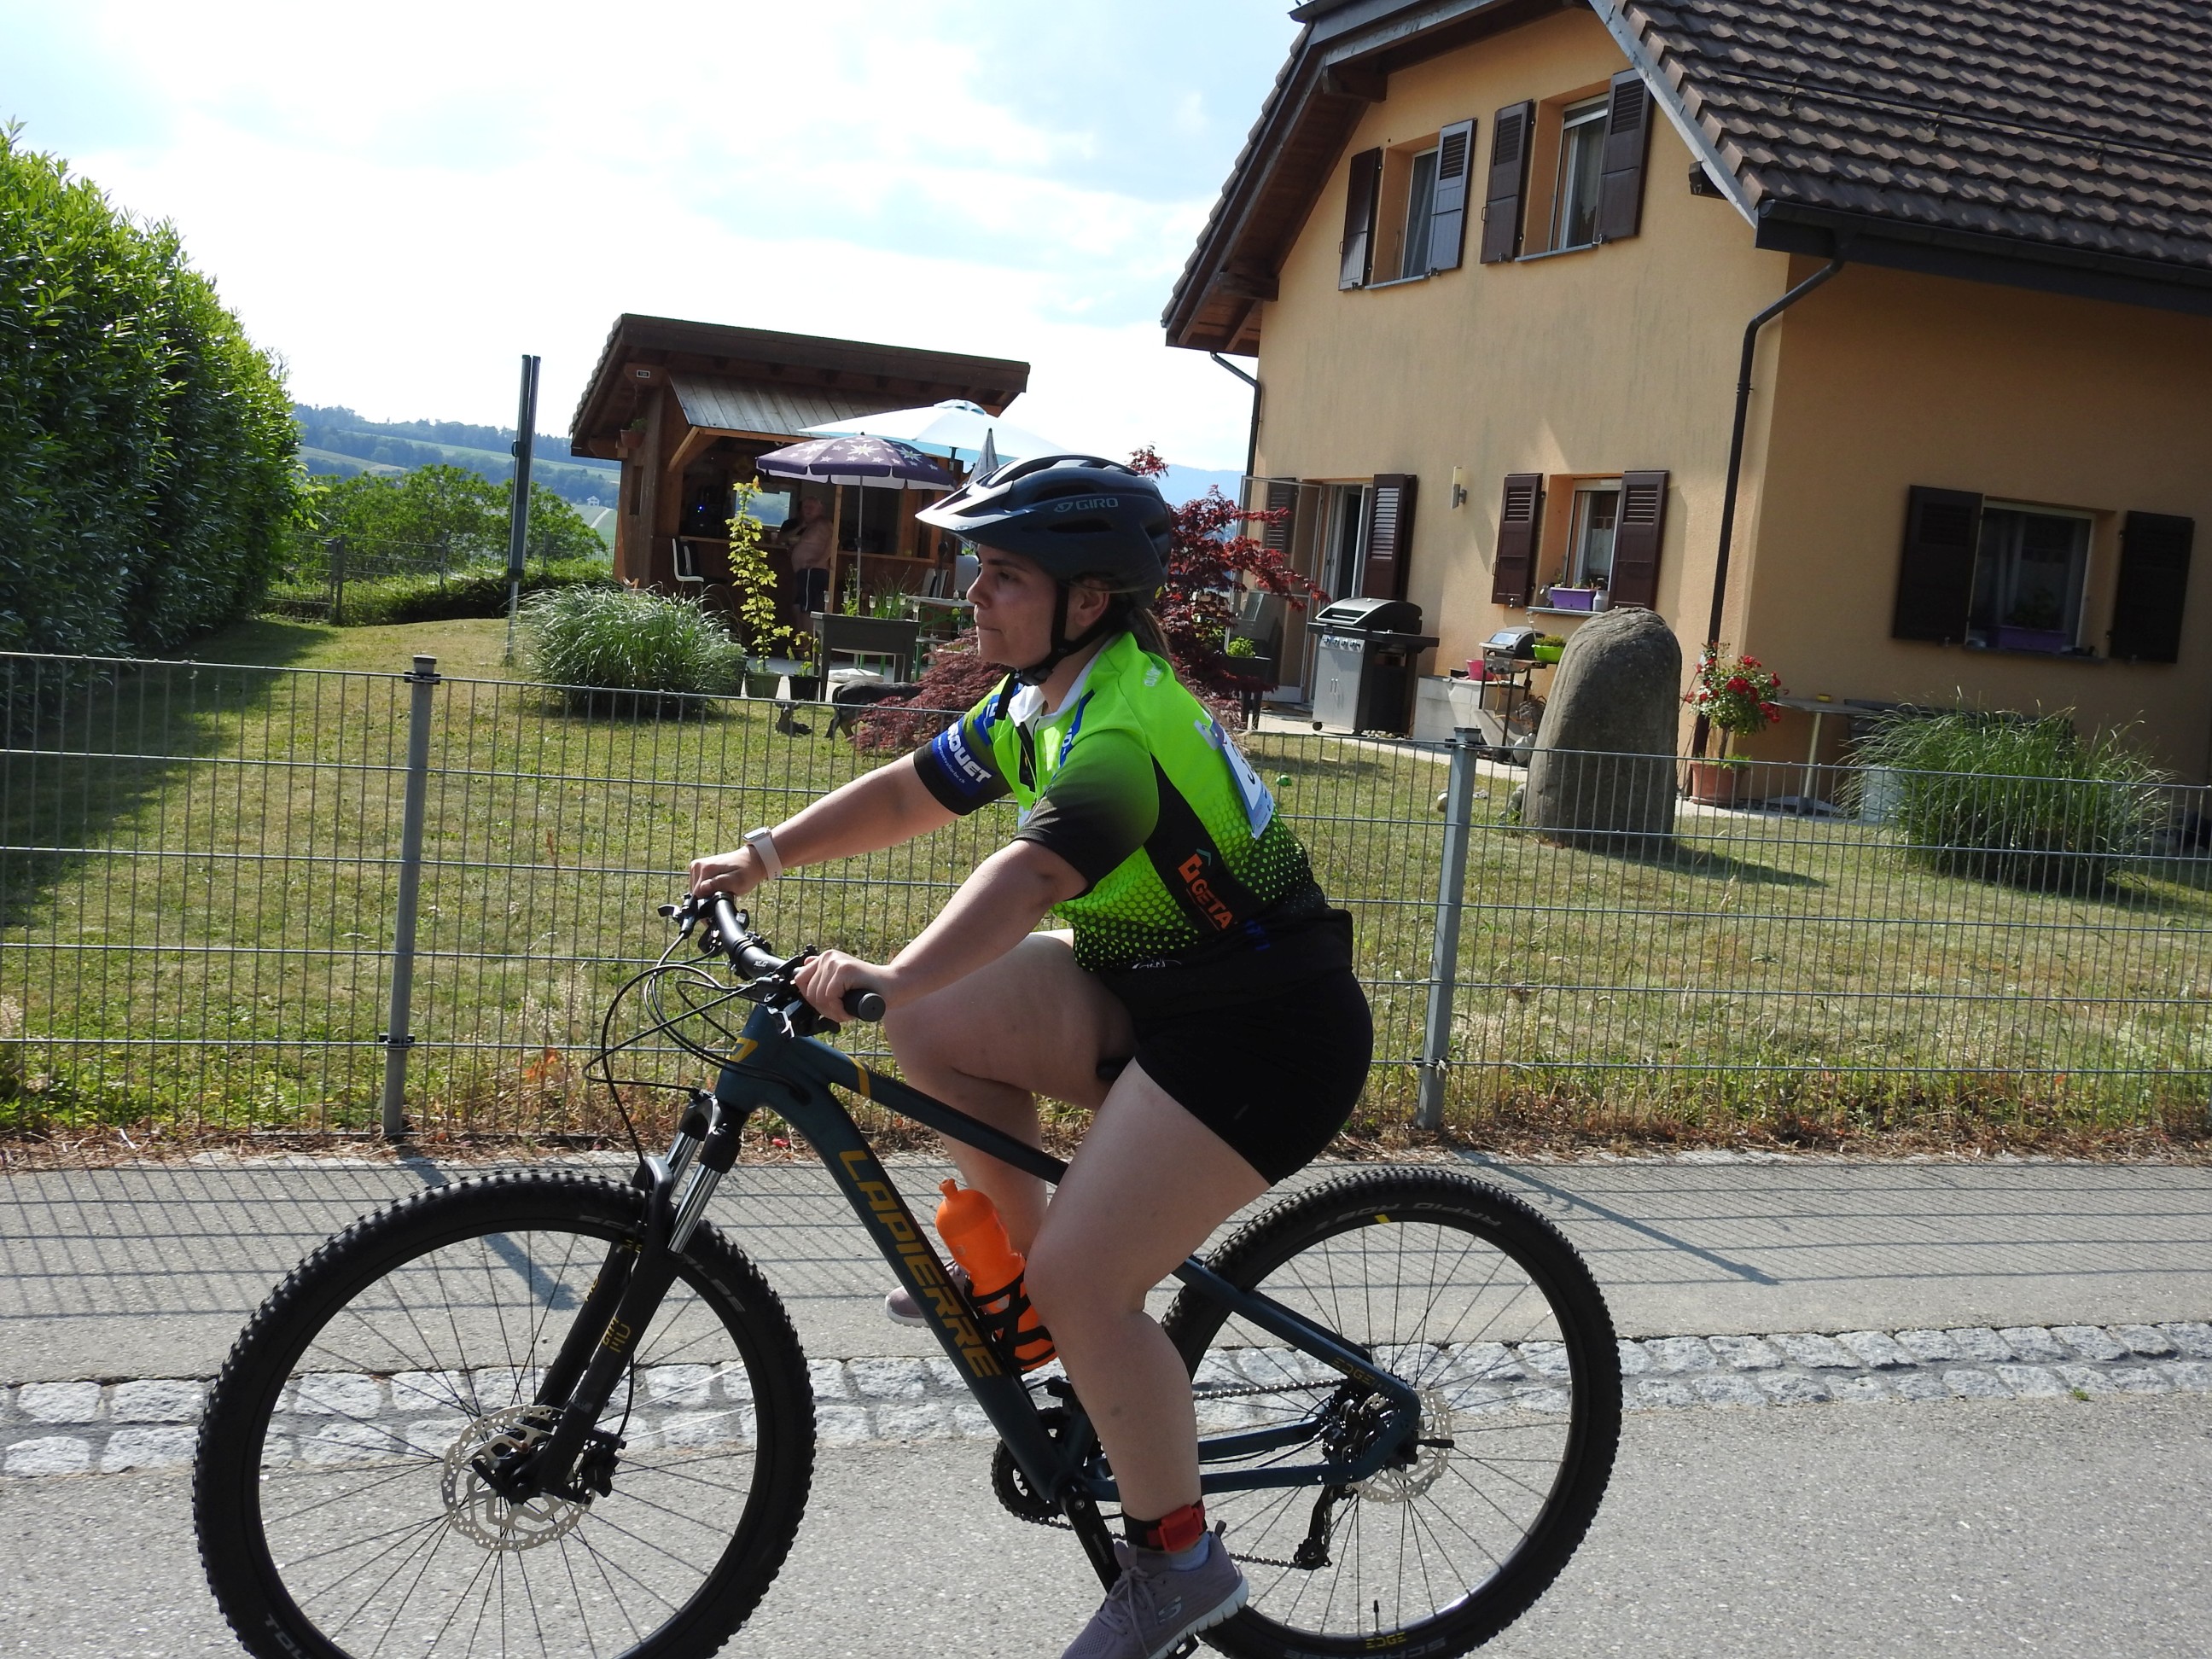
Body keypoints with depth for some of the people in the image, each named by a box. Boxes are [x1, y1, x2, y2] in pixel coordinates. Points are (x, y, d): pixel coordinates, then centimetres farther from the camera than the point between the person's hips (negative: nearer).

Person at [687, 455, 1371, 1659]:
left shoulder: (1123, 728, -26)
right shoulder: (1042, 700, 5)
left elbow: (1028, 875, -42)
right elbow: (910, 792, 14)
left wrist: (889, 977, -52)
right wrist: (770, 854, 7)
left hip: (1263, 1034, -9)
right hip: (1142, 989, 9)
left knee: (1082, 1285, -13)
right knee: (934, 1027, -5)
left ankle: (1175, 1560, 7)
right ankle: (1017, 1259, 13)